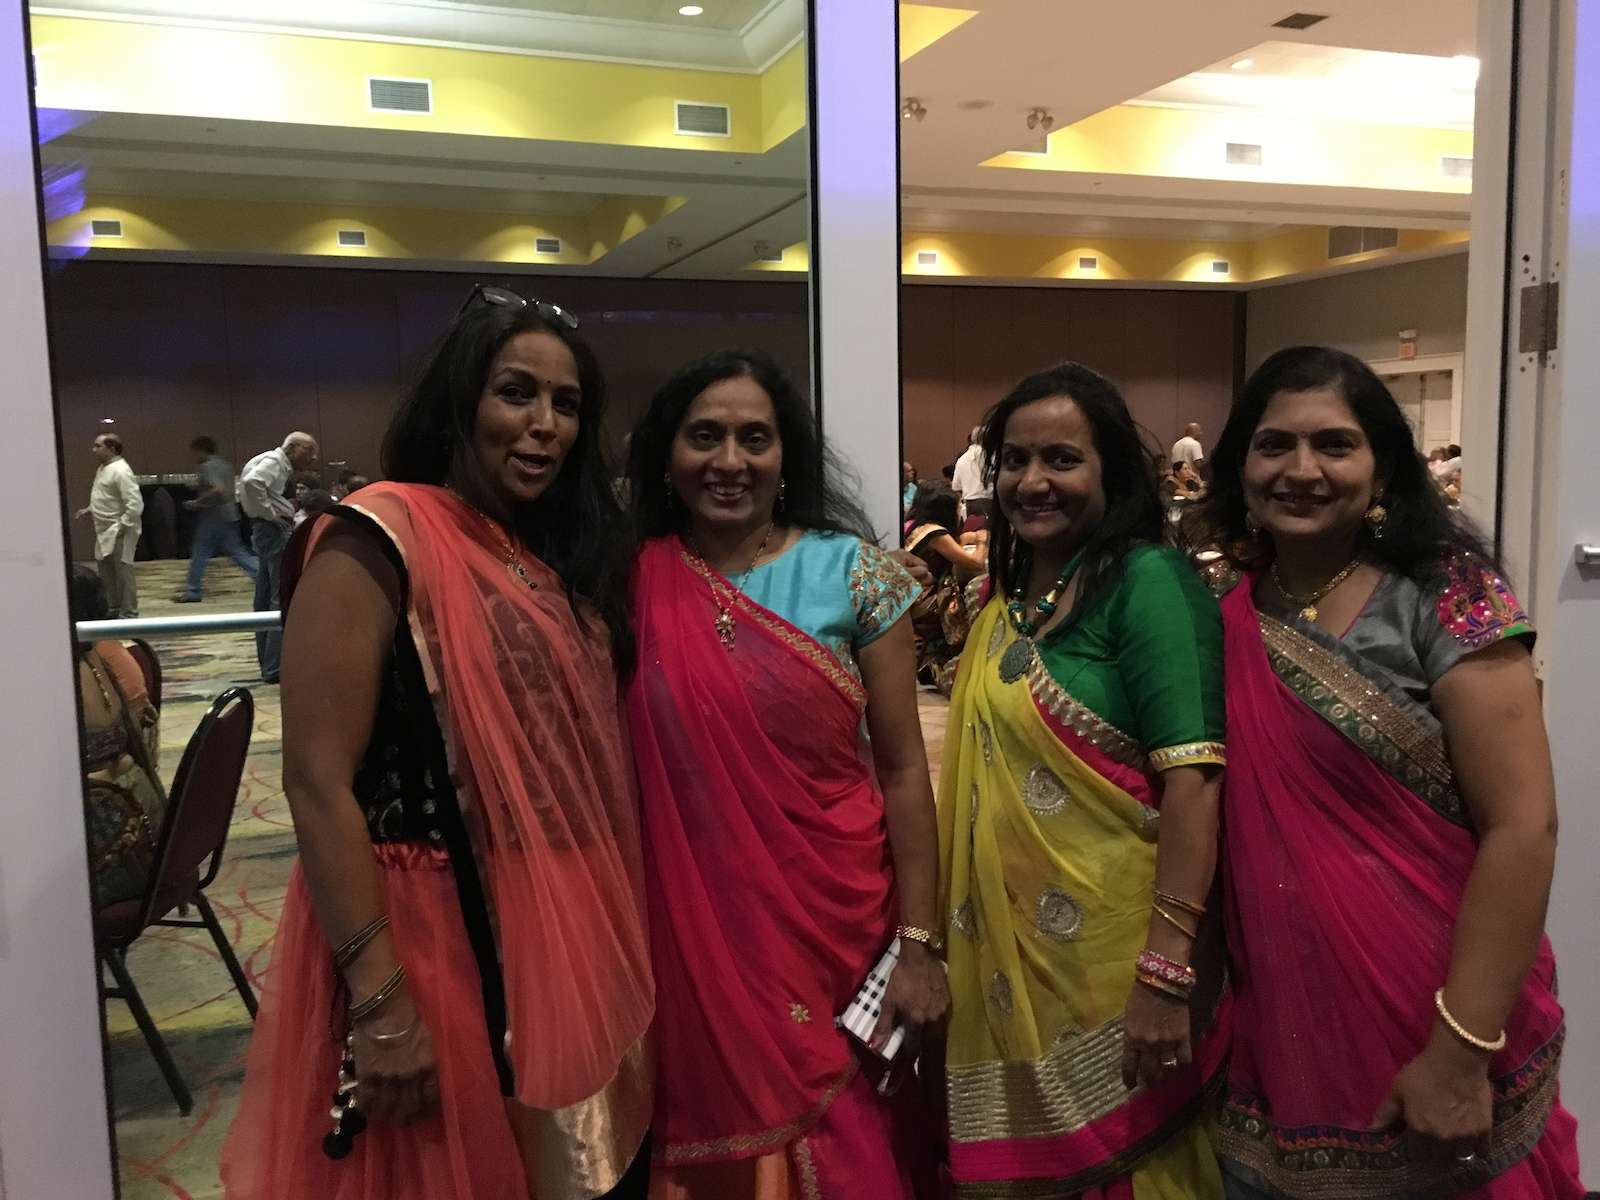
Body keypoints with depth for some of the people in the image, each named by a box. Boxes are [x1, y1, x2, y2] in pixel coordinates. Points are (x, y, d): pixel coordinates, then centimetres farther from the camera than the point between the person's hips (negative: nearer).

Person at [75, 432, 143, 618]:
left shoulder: (120, 471, -19)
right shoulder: (103, 468, 12)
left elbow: (135, 505, -24)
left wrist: (121, 526, -22)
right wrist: (89, 510, 13)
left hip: (119, 532, -10)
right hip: (105, 532, 10)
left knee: (122, 571, -4)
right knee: (105, 569, 17)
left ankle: (128, 613, 5)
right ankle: (114, 608, 30)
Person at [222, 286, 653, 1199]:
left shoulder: (559, 555, 9)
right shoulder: (379, 541, -13)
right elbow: (318, 783, -18)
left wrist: (610, 933, 13)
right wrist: (378, 999, -22)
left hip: (563, 934, 7)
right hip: (436, 937, -7)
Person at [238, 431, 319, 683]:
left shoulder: (282, 466, 20)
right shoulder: (274, 461, -9)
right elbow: (252, 482, -27)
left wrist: (288, 508, 9)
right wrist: (270, 514, -19)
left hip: (268, 532, 11)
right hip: (275, 531, -11)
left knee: (266, 599, 13)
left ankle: (268, 663, 21)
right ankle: (275, 667, -11)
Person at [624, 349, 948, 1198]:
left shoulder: (852, 572, -6)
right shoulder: (635, 582, -2)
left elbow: (902, 767, -4)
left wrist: (917, 943, -7)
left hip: (835, 926, -1)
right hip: (693, 933, 1)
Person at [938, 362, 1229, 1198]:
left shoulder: (1148, 582, -14)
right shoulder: (1004, 591, 8)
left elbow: (1194, 781, -22)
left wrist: (1165, 971, -25)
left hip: (1109, 962, -7)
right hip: (1008, 950, 7)